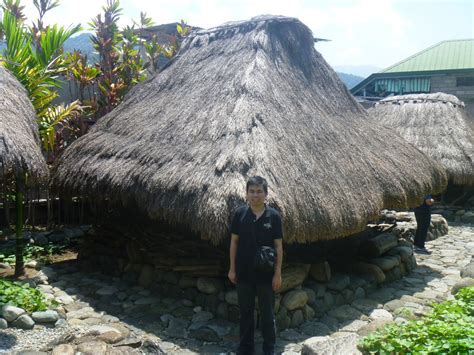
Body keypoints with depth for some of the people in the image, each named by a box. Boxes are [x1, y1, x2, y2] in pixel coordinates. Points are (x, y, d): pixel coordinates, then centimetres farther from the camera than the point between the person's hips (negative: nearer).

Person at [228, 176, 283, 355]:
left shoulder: (273, 216, -8)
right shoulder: (240, 213, -5)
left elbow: (278, 246, -5)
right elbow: (234, 241, 1)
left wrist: (278, 273, -7)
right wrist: (232, 268, 0)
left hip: (266, 274, -1)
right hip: (244, 273, 2)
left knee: (267, 312, 12)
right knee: (245, 311, 15)